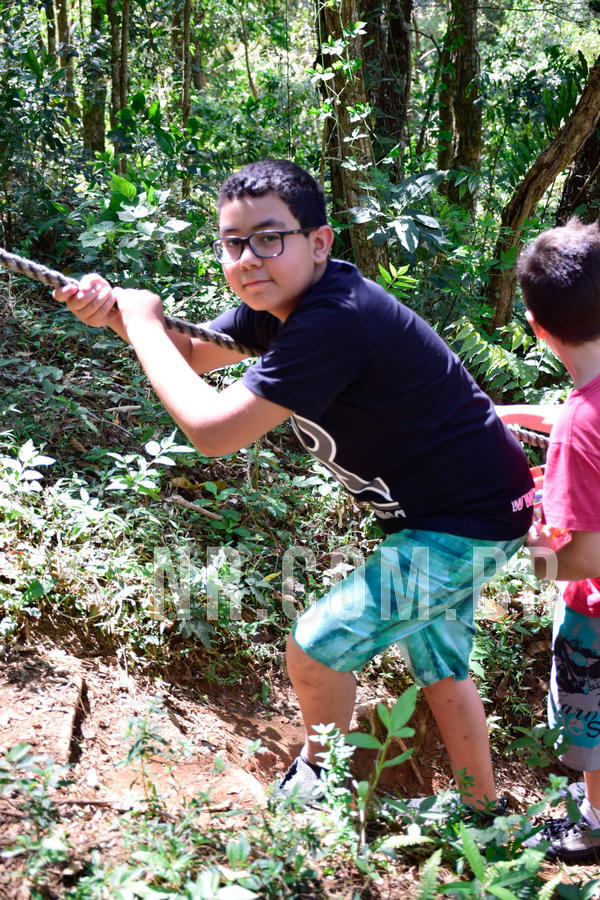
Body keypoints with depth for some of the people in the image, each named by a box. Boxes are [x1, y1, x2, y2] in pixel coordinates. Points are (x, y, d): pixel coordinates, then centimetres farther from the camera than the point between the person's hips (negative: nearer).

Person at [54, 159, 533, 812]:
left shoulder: (334, 322, -31)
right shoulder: (284, 295, -1)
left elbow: (212, 428, -31)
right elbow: (194, 354, 12)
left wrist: (143, 324, -18)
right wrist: (114, 311, -7)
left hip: (466, 525, -10)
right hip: (459, 512, 10)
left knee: (315, 648, -2)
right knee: (438, 668, 23)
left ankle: (322, 774, 27)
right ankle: (483, 814, 42)